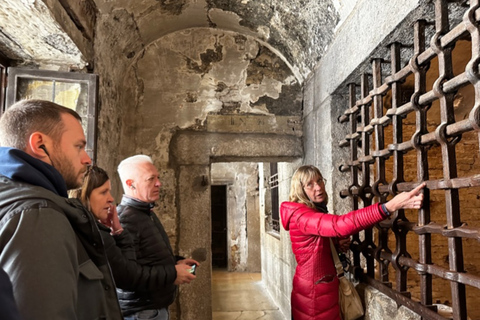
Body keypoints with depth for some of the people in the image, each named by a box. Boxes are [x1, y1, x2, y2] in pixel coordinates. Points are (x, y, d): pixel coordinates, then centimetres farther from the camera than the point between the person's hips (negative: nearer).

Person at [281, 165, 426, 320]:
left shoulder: (317, 211, 8)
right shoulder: (300, 215, -24)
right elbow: (338, 225, -40)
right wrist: (390, 206, -47)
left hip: (325, 289, 9)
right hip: (314, 294, -9)